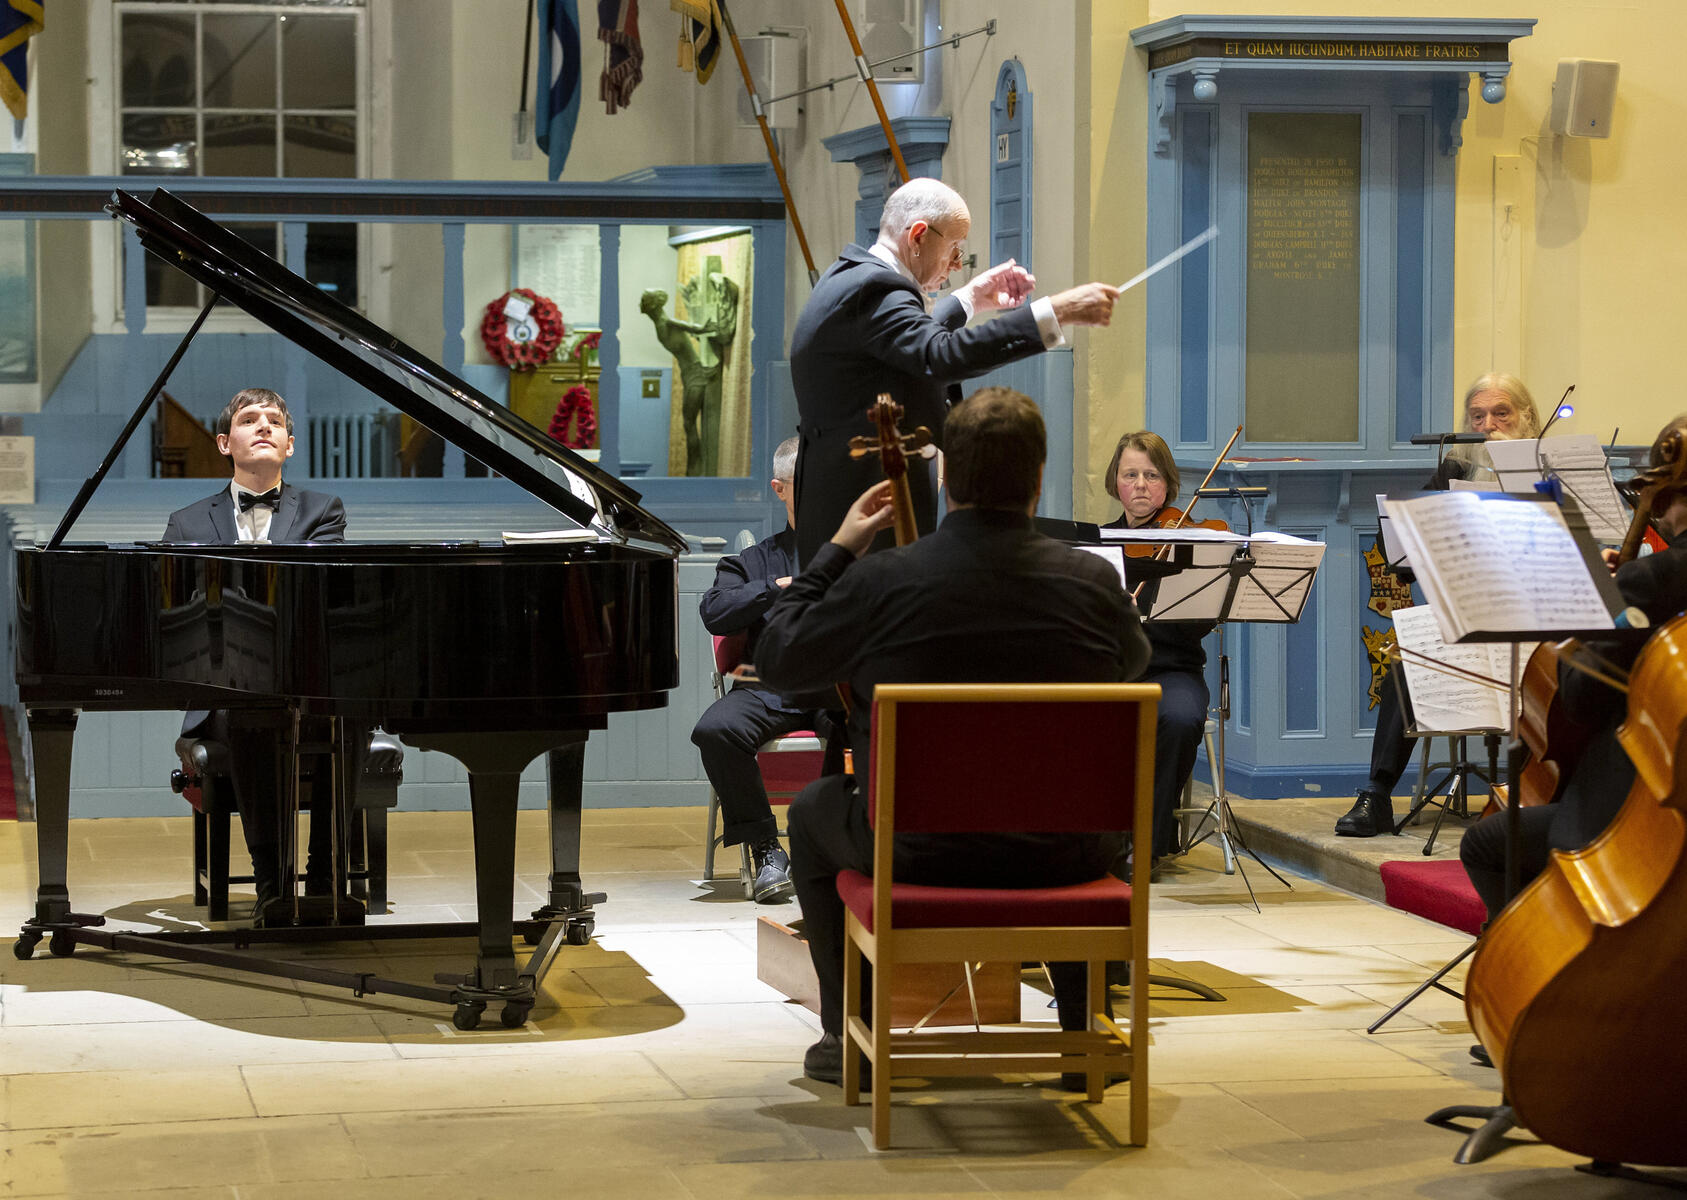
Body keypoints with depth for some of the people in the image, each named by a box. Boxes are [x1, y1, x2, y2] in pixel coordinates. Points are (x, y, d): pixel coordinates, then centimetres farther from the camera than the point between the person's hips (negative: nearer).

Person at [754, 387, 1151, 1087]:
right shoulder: (1092, 582, -9)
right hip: (1056, 856, 2)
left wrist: (836, 550, 9)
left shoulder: (879, 582, -16)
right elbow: (1133, 663, 15)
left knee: (813, 812, 31)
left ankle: (851, 1035, 30)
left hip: (917, 850, -2)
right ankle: (1087, 1030, 36)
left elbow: (777, 662, -1)